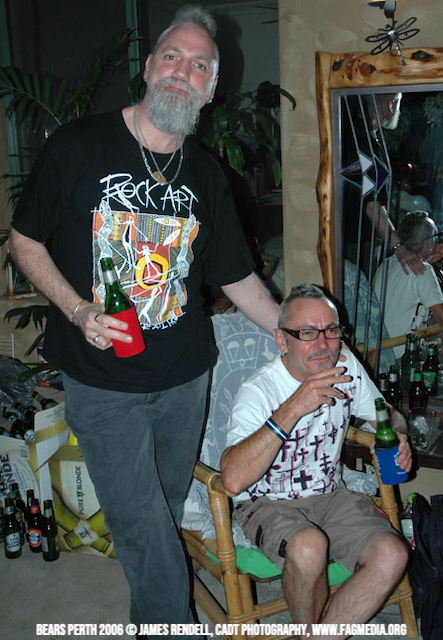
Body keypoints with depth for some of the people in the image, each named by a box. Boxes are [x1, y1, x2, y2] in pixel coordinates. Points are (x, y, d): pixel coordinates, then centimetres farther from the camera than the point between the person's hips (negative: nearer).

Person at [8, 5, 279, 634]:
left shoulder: (206, 175, 5)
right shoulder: (78, 146, -7)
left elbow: (238, 277, 11)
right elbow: (25, 239, 0)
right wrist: (79, 311, -15)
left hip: (186, 377, 4)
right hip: (104, 381, -3)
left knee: (167, 511, 18)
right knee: (142, 525, 1)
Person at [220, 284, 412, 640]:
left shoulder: (347, 367, -2)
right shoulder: (259, 390, -21)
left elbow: (387, 415, 17)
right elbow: (233, 479, -36)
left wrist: (396, 437, -9)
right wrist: (293, 408, -39)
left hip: (330, 496, 5)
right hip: (267, 504, -5)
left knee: (392, 555, -20)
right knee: (309, 546, -35)